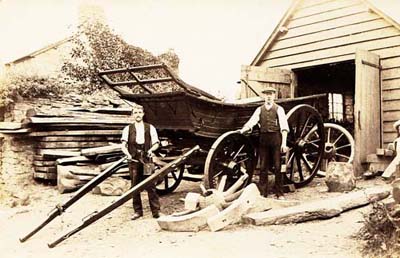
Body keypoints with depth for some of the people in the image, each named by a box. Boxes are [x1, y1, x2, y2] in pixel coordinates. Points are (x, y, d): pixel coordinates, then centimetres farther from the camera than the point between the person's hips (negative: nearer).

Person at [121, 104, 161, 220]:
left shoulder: (150, 128, 8)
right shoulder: (128, 129, 8)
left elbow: (156, 143, 7)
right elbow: (123, 145, 1)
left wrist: (151, 149, -14)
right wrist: (128, 154, -18)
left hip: (147, 160, -1)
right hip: (134, 160, 1)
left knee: (150, 186, -3)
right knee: (135, 186, 6)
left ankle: (156, 211, 1)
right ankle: (137, 211, 15)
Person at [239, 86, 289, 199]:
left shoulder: (279, 109, 3)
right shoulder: (259, 109, 11)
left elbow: (284, 127, -4)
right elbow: (251, 122, 0)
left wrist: (284, 143, -12)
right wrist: (241, 131, -17)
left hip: (275, 138, -3)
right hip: (263, 138, 3)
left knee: (277, 167, 2)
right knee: (263, 167, 6)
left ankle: (279, 194, 9)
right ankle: (262, 193, 13)